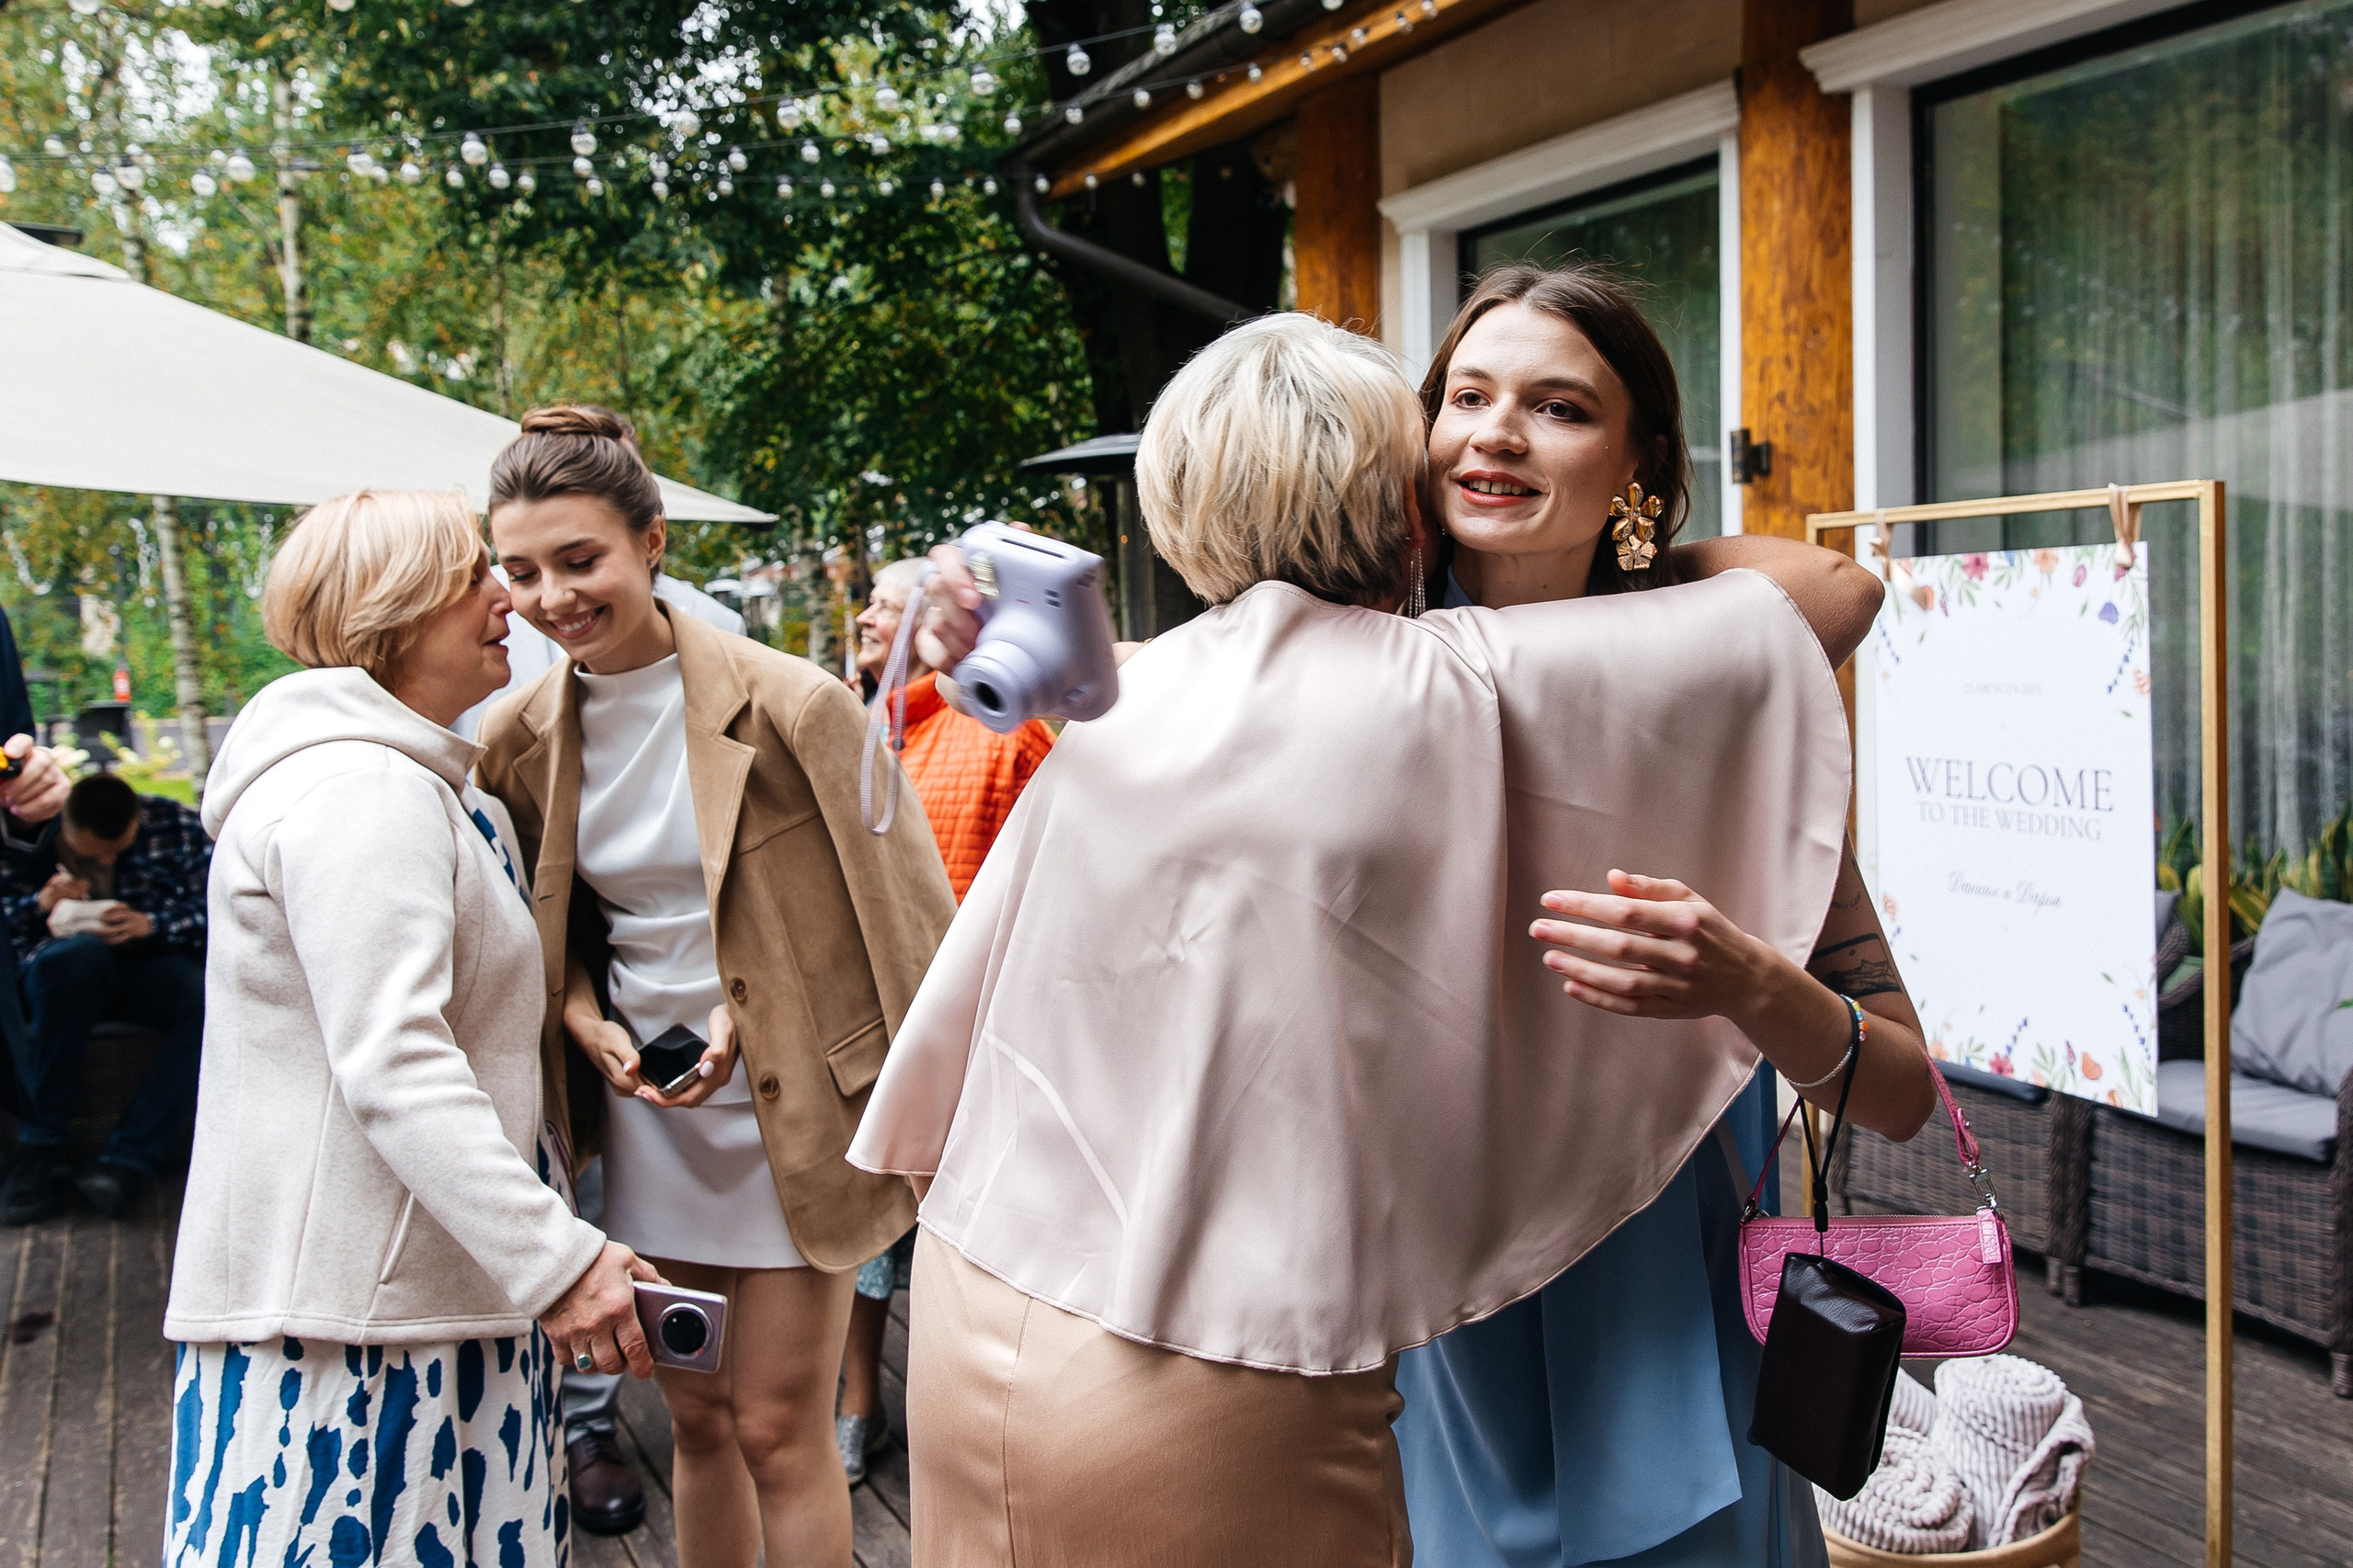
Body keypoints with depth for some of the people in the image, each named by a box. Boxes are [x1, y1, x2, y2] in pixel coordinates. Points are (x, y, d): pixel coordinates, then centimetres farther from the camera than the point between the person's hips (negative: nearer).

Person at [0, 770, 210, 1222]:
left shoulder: (175, 825, 0)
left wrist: (151, 925, -22)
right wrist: (38, 905, -18)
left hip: (154, 964, 1)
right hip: (61, 975, -1)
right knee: (77, 954, -39)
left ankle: (127, 1160, -32)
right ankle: (39, 1147, -30)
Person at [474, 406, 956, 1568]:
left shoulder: (789, 706, -16)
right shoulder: (518, 742, 0)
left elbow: (903, 918, -12)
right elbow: (547, 932, 13)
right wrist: (584, 1019, -6)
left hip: (793, 1115, -5)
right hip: (645, 1121, 5)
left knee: (777, 1429, 3)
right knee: (696, 1421, 17)